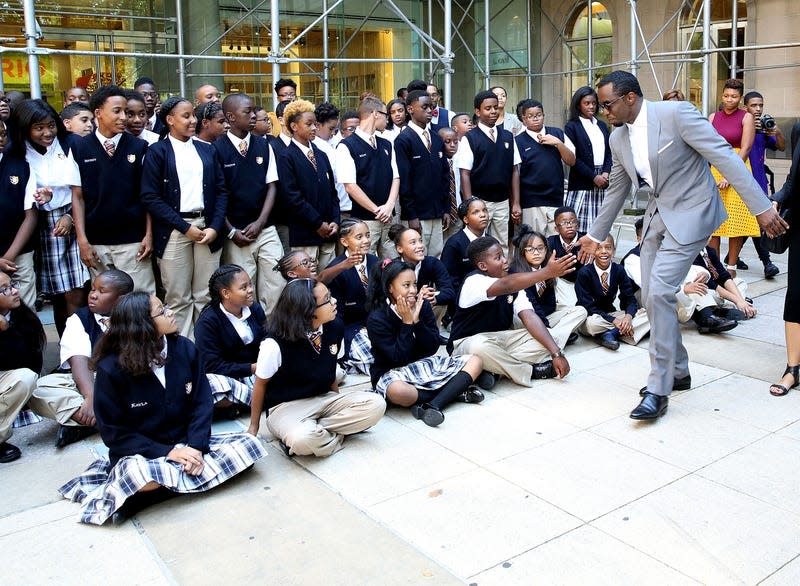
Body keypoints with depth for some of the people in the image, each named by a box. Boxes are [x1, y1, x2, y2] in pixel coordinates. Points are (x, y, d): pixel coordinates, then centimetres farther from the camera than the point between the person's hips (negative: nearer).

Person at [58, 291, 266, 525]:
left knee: (249, 445, -18)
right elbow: (113, 432, -10)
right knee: (137, 472, -41)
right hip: (141, 454, -5)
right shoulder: (111, 368, -13)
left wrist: (196, 448, -17)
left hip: (187, 445, 6)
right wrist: (167, 453, -20)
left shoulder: (184, 349, -3)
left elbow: (201, 403, 0)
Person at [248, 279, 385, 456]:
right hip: (286, 406, -6)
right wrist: (254, 427, 4)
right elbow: (261, 383, -4)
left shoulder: (334, 328, -6)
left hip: (324, 398, 6)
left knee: (376, 404, -18)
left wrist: (339, 400, 19)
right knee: (302, 440, -40)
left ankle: (317, 431, -13)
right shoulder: (276, 343, -21)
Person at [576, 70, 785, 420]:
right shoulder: (619, 139, 6)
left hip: (691, 212, -7)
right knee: (651, 296, 6)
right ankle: (677, 370, 27)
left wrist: (761, 207, -23)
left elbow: (724, 155, -19)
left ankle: (658, 390, -10)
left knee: (659, 292, -18)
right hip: (658, 215, 8)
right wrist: (596, 235, 23)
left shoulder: (676, 113, -16)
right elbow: (617, 191, 18)